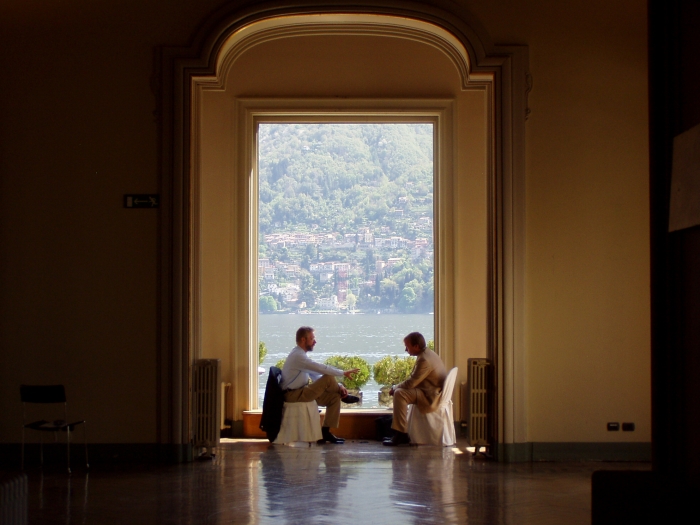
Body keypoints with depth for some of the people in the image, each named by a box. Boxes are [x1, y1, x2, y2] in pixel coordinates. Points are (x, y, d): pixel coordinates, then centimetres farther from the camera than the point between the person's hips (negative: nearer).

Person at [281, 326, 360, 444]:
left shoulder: (301, 355, 14)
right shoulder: (298, 356, -18)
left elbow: (316, 375, 14)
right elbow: (321, 369, -24)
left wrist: (338, 385, 1)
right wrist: (344, 373, -14)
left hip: (300, 393, 10)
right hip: (293, 395, -10)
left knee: (335, 397, 2)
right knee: (328, 378, -20)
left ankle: (325, 432, 2)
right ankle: (344, 395, 10)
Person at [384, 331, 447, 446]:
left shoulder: (424, 360, -22)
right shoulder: (428, 353, 11)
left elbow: (411, 383, -20)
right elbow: (415, 380, 18)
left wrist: (394, 388, -4)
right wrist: (397, 387, 8)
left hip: (431, 398, -11)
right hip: (434, 392, 11)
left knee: (399, 393, -22)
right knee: (400, 391, 18)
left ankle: (401, 434, -17)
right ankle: (401, 434, 15)